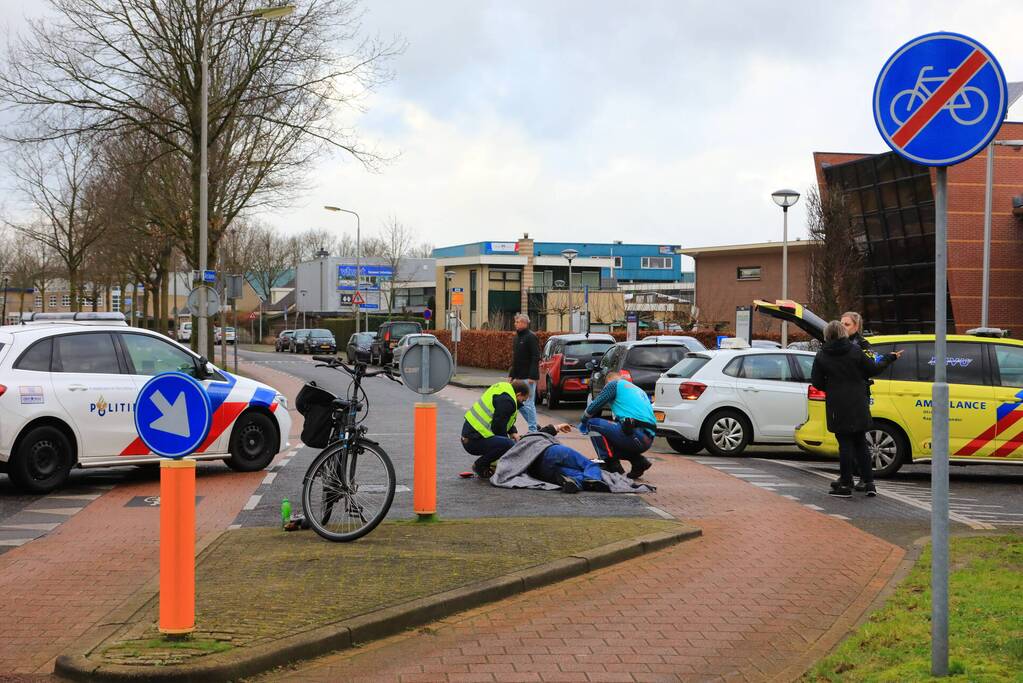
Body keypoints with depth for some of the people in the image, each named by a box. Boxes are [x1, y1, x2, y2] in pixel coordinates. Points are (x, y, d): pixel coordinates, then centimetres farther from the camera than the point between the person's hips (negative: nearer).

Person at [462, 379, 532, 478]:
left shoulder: (503, 388, 18)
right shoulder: (506, 401, -15)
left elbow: (502, 419, 30)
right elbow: (499, 426, -17)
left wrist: (513, 432, 16)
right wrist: (507, 438, 1)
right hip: (474, 440, -11)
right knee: (509, 445, -26)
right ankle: (479, 466, -7)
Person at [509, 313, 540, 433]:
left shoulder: (531, 337, -12)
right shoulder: (517, 337, 16)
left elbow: (536, 358, -18)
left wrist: (532, 376, -23)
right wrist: (511, 374, 16)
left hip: (528, 377, -9)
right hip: (519, 377, 9)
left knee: (528, 403, -7)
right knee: (520, 403, 11)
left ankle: (533, 429, 1)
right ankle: (534, 426, 21)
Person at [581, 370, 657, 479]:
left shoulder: (614, 384, 8)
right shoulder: (639, 390, 30)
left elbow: (593, 407, 8)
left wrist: (584, 422, 27)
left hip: (635, 436, -8)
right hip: (648, 440, 8)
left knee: (593, 424, 4)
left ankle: (612, 465, -2)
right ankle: (639, 461, 10)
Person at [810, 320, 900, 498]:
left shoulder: (821, 356, -5)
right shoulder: (856, 351, -2)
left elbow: (816, 382, -4)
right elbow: (873, 370, 3)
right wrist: (890, 358, 19)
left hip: (837, 408, -2)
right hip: (858, 406, 2)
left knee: (845, 445, 2)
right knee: (860, 444, 12)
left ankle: (846, 485, 2)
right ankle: (868, 482, 10)